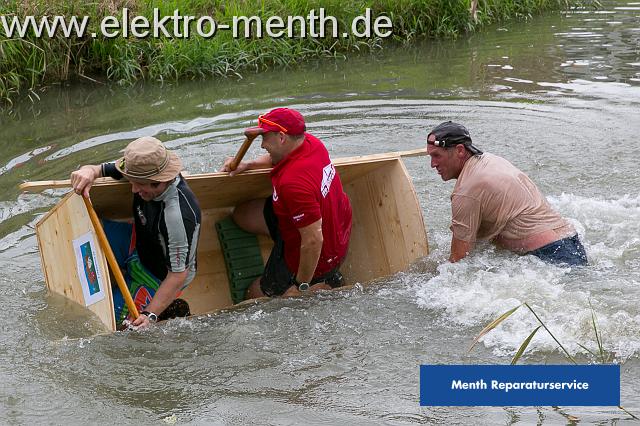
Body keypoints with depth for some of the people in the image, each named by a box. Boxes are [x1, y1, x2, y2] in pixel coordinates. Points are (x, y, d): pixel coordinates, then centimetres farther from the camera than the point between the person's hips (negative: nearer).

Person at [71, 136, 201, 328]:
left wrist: (150, 316, -38)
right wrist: (88, 171, -35)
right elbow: (100, 169, -9)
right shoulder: (142, 172, -18)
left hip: (160, 277, -8)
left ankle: (166, 310, 4)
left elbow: (178, 275, -34)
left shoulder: (179, 216, -40)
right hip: (139, 246, 8)